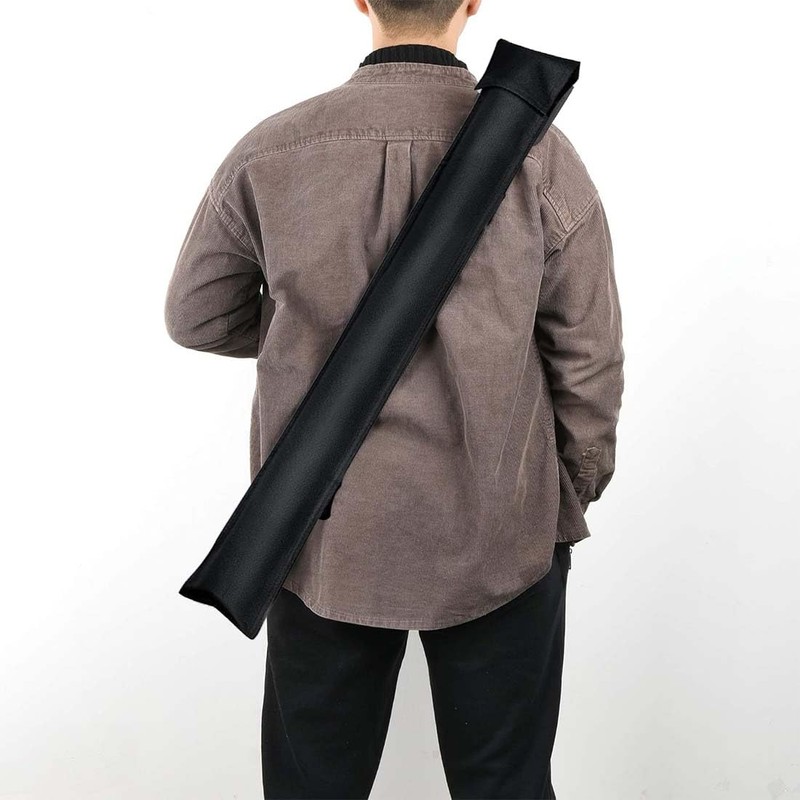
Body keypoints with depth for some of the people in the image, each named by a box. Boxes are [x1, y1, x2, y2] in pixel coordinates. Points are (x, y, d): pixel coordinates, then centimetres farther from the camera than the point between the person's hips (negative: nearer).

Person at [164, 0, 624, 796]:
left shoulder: (269, 152, -8)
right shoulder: (540, 154, -10)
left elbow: (197, 317, 5)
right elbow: (588, 359, -5)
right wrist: (572, 503, 8)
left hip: (325, 536, 1)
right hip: (498, 538, 0)